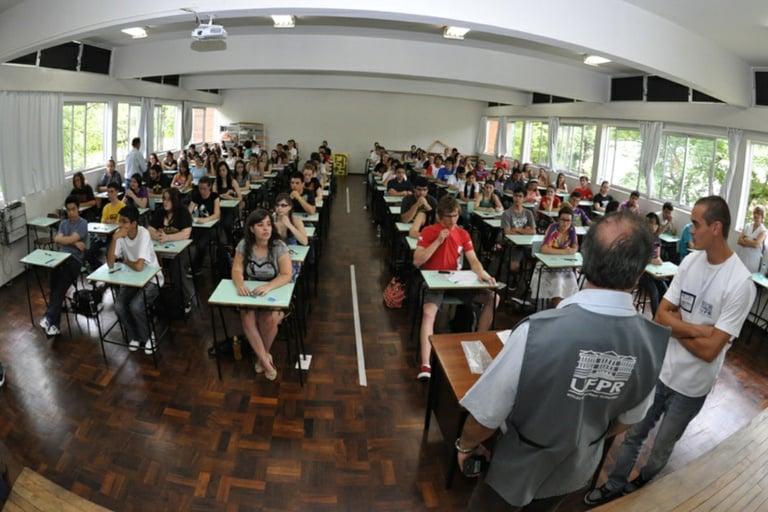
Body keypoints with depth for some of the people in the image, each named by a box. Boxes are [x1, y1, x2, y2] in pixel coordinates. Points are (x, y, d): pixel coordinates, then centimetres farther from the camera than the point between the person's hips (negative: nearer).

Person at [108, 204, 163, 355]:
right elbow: (110, 264, -17)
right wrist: (114, 239, -25)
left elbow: (139, 266, -32)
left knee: (135, 306, -25)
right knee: (118, 306, -16)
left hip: (151, 279, -5)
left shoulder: (143, 234, -25)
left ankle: (147, 336, 4)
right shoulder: (120, 234, -9)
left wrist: (126, 262, -11)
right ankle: (134, 336, 11)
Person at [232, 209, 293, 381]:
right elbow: (236, 270, -4)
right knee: (247, 318, -26)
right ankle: (265, 360, -11)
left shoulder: (279, 246, -13)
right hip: (251, 293, 2)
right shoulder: (244, 245, -4)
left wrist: (268, 287, -35)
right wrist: (240, 284, -28)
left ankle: (262, 355, 0)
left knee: (270, 319, -30)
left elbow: (286, 275, -17)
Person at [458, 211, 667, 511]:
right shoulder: (654, 343, -22)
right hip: (576, 471, 4)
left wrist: (466, 445, -3)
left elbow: (485, 416, -26)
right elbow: (628, 419, -3)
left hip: (518, 467, -4)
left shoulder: (538, 331, -39)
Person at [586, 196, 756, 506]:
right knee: (633, 434, 18)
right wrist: (696, 329, -19)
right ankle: (615, 484, 39)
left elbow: (709, 350, -23)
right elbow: (660, 316, -5)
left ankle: (641, 483, 47)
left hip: (691, 385, -4)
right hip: (658, 369, 4)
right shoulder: (689, 261, -7)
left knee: (662, 446, 20)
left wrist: (675, 326, -11)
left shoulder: (740, 283, -23)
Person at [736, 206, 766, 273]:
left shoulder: (763, 230, -3)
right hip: (740, 256, 3)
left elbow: (756, 244, -17)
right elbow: (739, 240, 0)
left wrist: (744, 240, -5)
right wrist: (751, 242, -12)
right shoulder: (747, 226, 8)